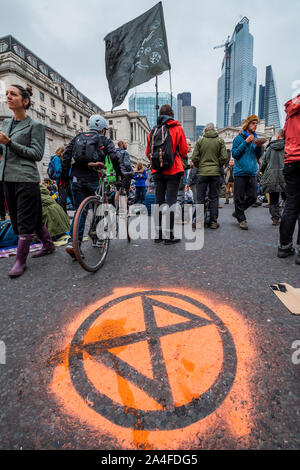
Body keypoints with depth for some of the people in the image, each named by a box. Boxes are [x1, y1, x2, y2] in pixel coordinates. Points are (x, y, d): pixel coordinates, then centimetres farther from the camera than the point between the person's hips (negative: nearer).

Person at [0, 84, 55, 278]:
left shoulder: (35, 126, -3)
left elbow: (37, 154, -11)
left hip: (27, 178, -8)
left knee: (25, 220, -3)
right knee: (26, 217, 13)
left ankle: (21, 260, 7)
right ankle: (49, 245, 29)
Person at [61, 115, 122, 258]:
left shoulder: (78, 137, 18)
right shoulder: (104, 140, 9)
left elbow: (66, 155, 9)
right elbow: (114, 157, -7)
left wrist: (64, 176, 11)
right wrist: (119, 174, 4)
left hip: (76, 179, 4)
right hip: (93, 180, -3)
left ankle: (72, 242, -3)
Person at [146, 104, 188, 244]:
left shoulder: (152, 131, 10)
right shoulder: (177, 128, 0)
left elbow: (148, 153, 14)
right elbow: (184, 151, 0)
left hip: (157, 172, 4)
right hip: (173, 171, -4)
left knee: (159, 201, 10)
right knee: (171, 202, -3)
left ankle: (158, 234, 14)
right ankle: (169, 236, -1)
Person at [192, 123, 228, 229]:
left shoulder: (200, 140, 2)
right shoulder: (220, 140, 4)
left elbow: (194, 158, -3)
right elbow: (224, 158, -3)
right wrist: (217, 166, 13)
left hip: (202, 173, 0)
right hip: (215, 173, 1)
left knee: (201, 197, 5)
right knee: (214, 197, 6)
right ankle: (213, 221, 8)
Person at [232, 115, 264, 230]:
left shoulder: (255, 138, 17)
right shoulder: (239, 138, 1)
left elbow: (258, 157, 19)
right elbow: (234, 154, -8)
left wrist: (259, 147, 0)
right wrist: (246, 142, -12)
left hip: (252, 173, 6)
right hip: (240, 172, -5)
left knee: (253, 197, 3)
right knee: (240, 198, -3)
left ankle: (238, 212, 21)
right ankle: (242, 219, 9)